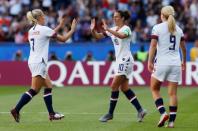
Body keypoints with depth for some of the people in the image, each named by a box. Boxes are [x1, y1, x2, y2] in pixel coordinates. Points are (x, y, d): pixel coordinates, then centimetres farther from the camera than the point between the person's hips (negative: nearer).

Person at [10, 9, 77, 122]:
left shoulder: (31, 31, 11)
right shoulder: (43, 29, -11)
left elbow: (49, 35, 27)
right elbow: (63, 39, -5)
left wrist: (59, 26, 27)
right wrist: (72, 29, 7)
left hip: (33, 61, 9)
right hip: (39, 63, -9)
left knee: (48, 87, 12)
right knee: (34, 90, -7)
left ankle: (51, 113, 11)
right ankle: (16, 110, -10)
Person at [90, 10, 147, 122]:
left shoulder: (126, 29, -12)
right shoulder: (113, 29, 11)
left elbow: (121, 36, -37)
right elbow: (98, 36, 10)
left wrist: (108, 29, -42)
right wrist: (93, 30, -11)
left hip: (125, 60, -9)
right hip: (119, 60, 9)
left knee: (114, 86, -8)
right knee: (125, 88, 8)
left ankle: (110, 113, 0)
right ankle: (140, 110, 12)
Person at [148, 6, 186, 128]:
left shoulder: (157, 28, -2)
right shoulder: (178, 29, 11)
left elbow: (153, 45, -11)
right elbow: (183, 47, 18)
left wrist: (150, 61, -10)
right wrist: (184, 61, 32)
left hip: (162, 62, -3)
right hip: (176, 63, 3)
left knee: (154, 89, 13)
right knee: (173, 93, 4)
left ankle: (163, 113, -5)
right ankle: (172, 120, 0)